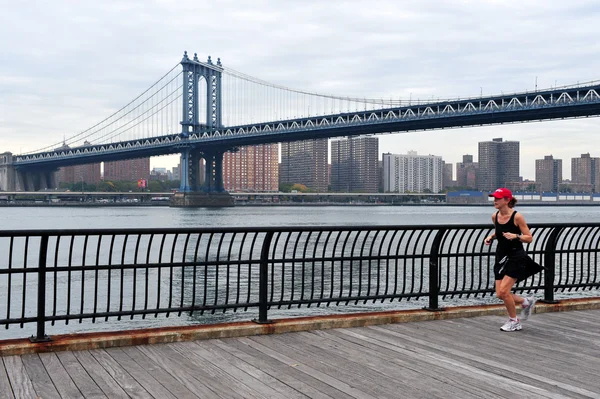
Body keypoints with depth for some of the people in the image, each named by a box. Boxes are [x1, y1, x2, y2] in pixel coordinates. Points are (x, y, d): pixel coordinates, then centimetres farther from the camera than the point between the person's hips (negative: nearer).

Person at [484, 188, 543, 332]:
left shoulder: (517, 216, -15)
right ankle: (526, 302, 31)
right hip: (501, 256, 7)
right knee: (500, 294, 3)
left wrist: (515, 236, -28)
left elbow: (529, 238, -10)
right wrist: (491, 237, 2)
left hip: (516, 257, -7)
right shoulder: (495, 216, 2)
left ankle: (514, 322, 10)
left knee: (503, 291, -13)